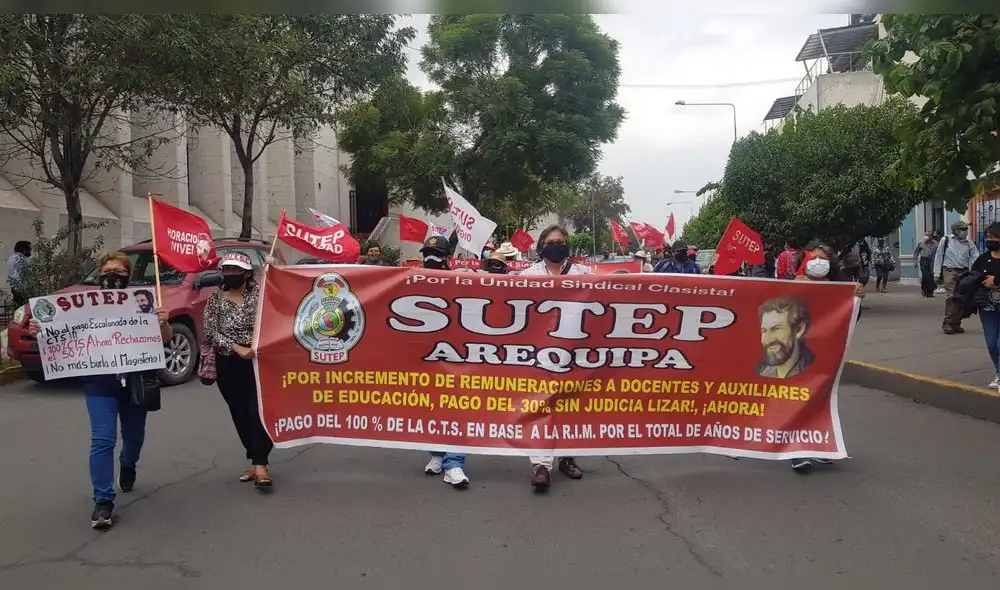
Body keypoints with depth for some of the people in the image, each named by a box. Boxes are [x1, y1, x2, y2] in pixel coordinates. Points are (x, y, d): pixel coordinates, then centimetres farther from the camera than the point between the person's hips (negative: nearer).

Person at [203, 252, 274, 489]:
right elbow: (211, 333, -3)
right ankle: (256, 461, 22)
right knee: (240, 414, 8)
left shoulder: (258, 293, 4)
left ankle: (260, 464, -11)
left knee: (258, 411, -11)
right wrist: (237, 348, -16)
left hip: (259, 361, -2)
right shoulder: (215, 300, 5)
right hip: (229, 365, 2)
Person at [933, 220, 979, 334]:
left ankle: (956, 324, 14)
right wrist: (937, 273, -1)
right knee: (951, 296, -15)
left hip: (964, 273, 4)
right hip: (949, 271, -4)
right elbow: (938, 256, 4)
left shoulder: (969, 243, 10)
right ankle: (947, 324, -11)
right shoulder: (946, 240, 2)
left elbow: (975, 258, 4)